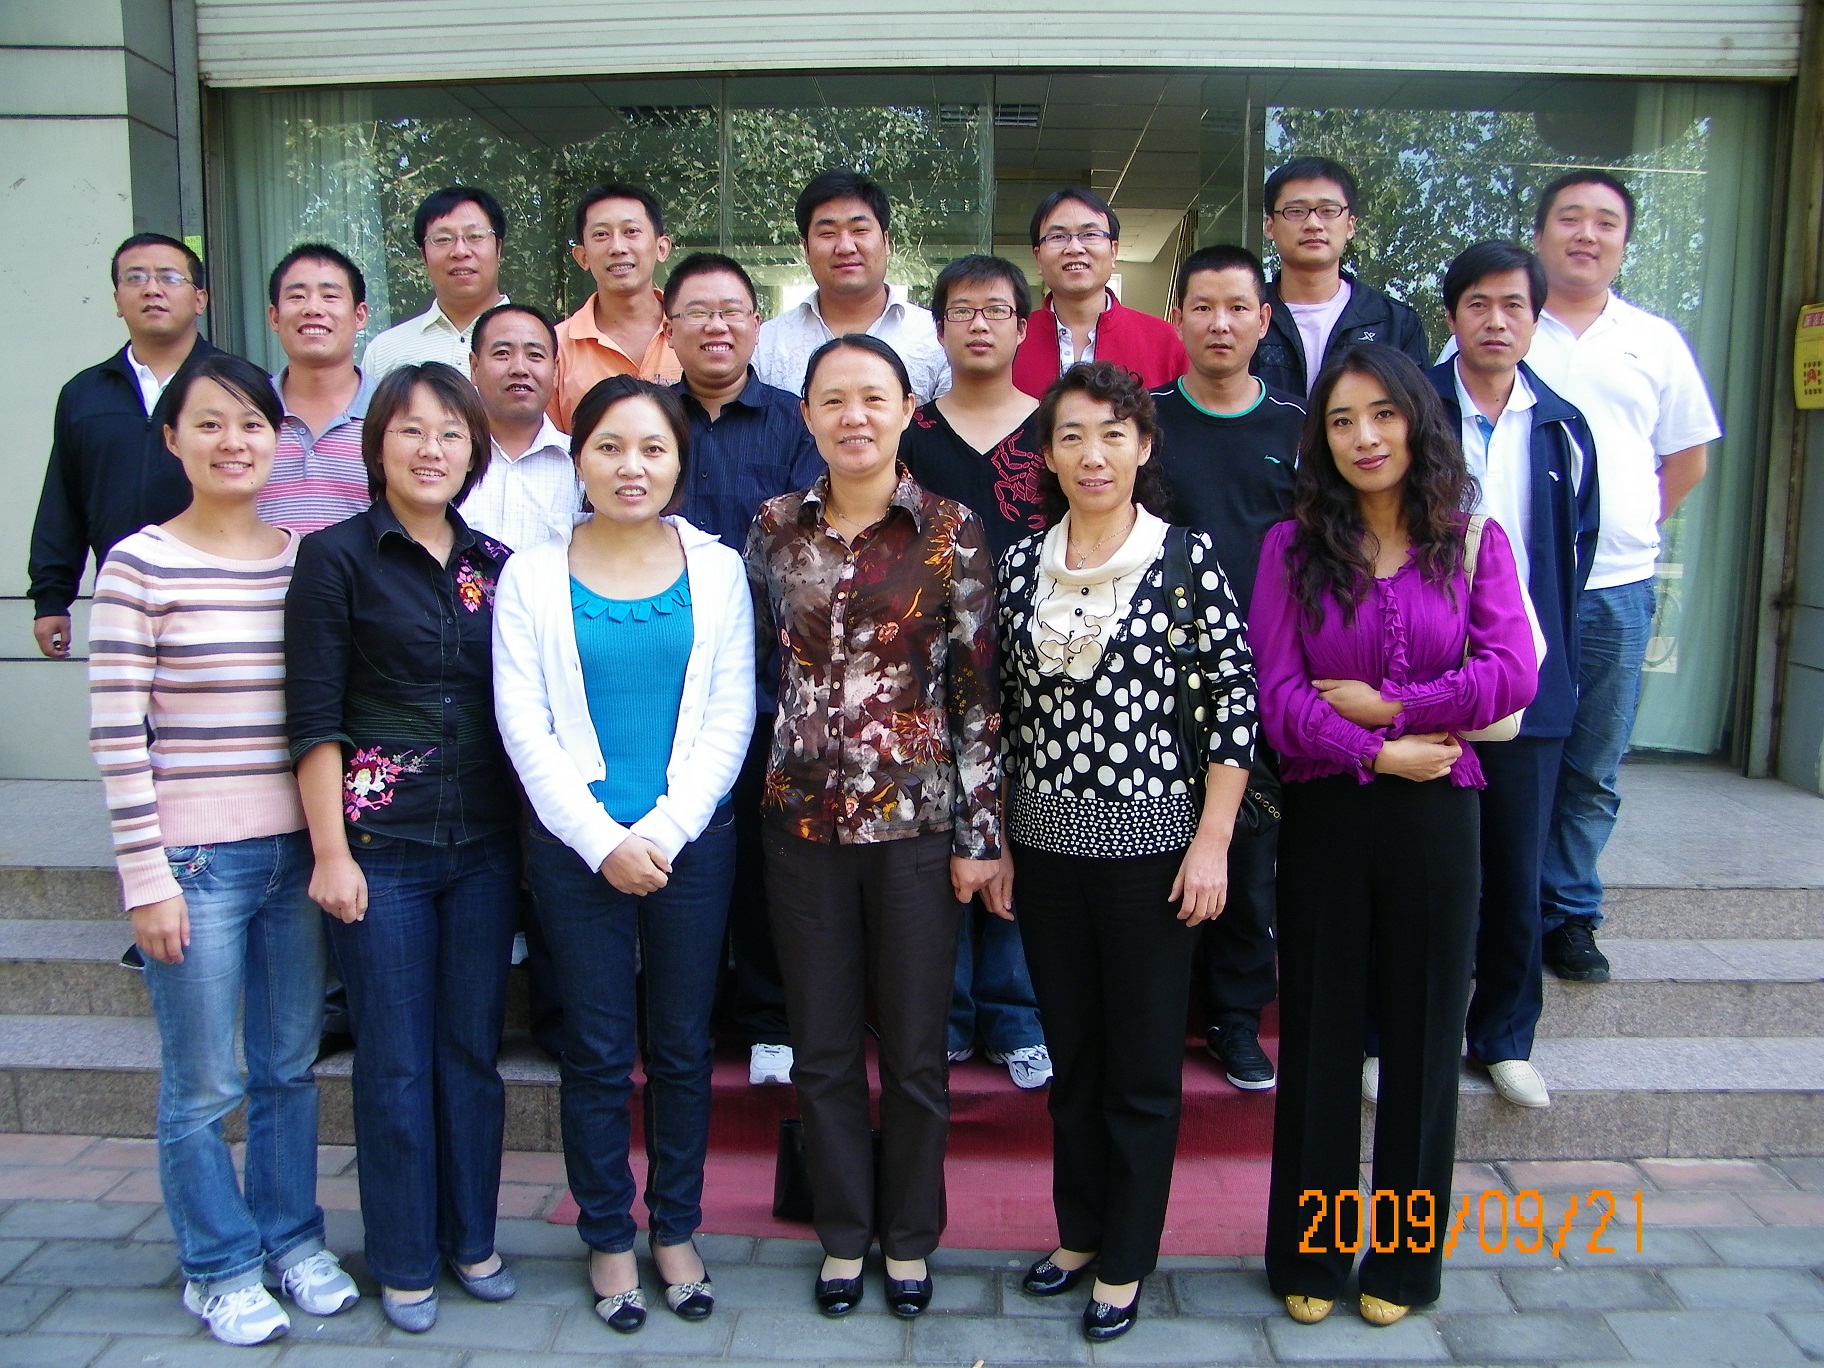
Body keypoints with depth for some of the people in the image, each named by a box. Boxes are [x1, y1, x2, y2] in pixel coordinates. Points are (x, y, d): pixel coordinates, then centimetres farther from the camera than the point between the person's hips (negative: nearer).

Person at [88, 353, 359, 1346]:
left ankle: (292, 1237, 34)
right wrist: (146, 877, -11)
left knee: (291, 1066, 16)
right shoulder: (139, 565, -8)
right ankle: (220, 1267, 28)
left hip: (296, 850, 4)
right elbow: (117, 734, -9)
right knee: (203, 1086, 8)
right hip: (195, 860, -4)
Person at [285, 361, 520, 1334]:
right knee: (396, 1061, 6)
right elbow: (313, 720, -7)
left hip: (485, 847, 4)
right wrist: (330, 851, -11)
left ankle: (472, 1238, 31)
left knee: (474, 1048, 13)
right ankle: (404, 1261, 24)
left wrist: (530, 832, 7)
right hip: (381, 845, -3)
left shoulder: (496, 562, 8)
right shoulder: (336, 557, -4)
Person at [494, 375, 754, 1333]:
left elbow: (729, 718, -1)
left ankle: (676, 1229, 28)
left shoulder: (716, 569, 3)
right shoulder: (532, 577, 1)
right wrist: (601, 840, -10)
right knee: (597, 1052, 9)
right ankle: (607, 1237, 26)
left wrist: (664, 831, -9)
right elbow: (524, 726, -3)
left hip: (691, 843, 1)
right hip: (574, 848, -1)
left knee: (682, 1047, 10)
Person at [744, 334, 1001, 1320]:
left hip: (917, 819, -2)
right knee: (821, 1047, 12)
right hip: (802, 818, 3)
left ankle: (909, 1237, 32)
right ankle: (844, 1233, 32)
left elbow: (979, 692, -5)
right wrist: (754, 784, 9)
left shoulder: (953, 534, -6)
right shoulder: (774, 528, 3)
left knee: (915, 1050, 10)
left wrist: (981, 833, -6)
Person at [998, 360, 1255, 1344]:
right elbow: (1003, 710, 9)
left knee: (1143, 1065, 9)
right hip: (1045, 841, 4)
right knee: (1070, 1051, 17)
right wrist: (996, 833, 8)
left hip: (1151, 840, -3)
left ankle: (1125, 1261, 26)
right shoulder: (1020, 566, 4)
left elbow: (1234, 706, -7)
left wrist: (1212, 843, -11)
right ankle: (1077, 1231, 35)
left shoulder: (1187, 557, -7)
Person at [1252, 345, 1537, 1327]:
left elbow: (1512, 673, -11)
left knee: (1422, 1033, 10)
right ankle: (1311, 1253, 26)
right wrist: (1380, 753, -16)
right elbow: (1275, 695, -9)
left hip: (1436, 815, 1)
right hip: (1324, 815, 0)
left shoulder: (1474, 541, 2)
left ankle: (1403, 1256, 29)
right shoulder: (1292, 546, 0)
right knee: (1318, 1033, 10)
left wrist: (1383, 703, -14)